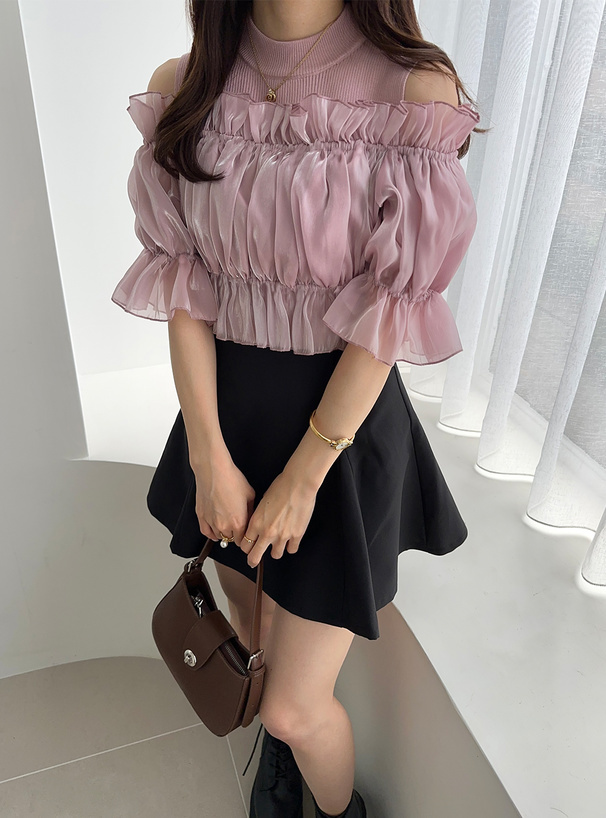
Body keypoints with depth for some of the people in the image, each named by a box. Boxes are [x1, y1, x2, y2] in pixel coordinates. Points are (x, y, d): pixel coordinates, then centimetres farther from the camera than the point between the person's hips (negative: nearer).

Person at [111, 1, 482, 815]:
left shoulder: (415, 90, -14)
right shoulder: (181, 90, -2)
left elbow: (392, 311, -15)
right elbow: (183, 285, -4)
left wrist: (305, 475, -12)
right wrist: (208, 456, -7)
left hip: (343, 414, -3)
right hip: (226, 403, 4)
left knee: (295, 707, 4)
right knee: (257, 634, 24)